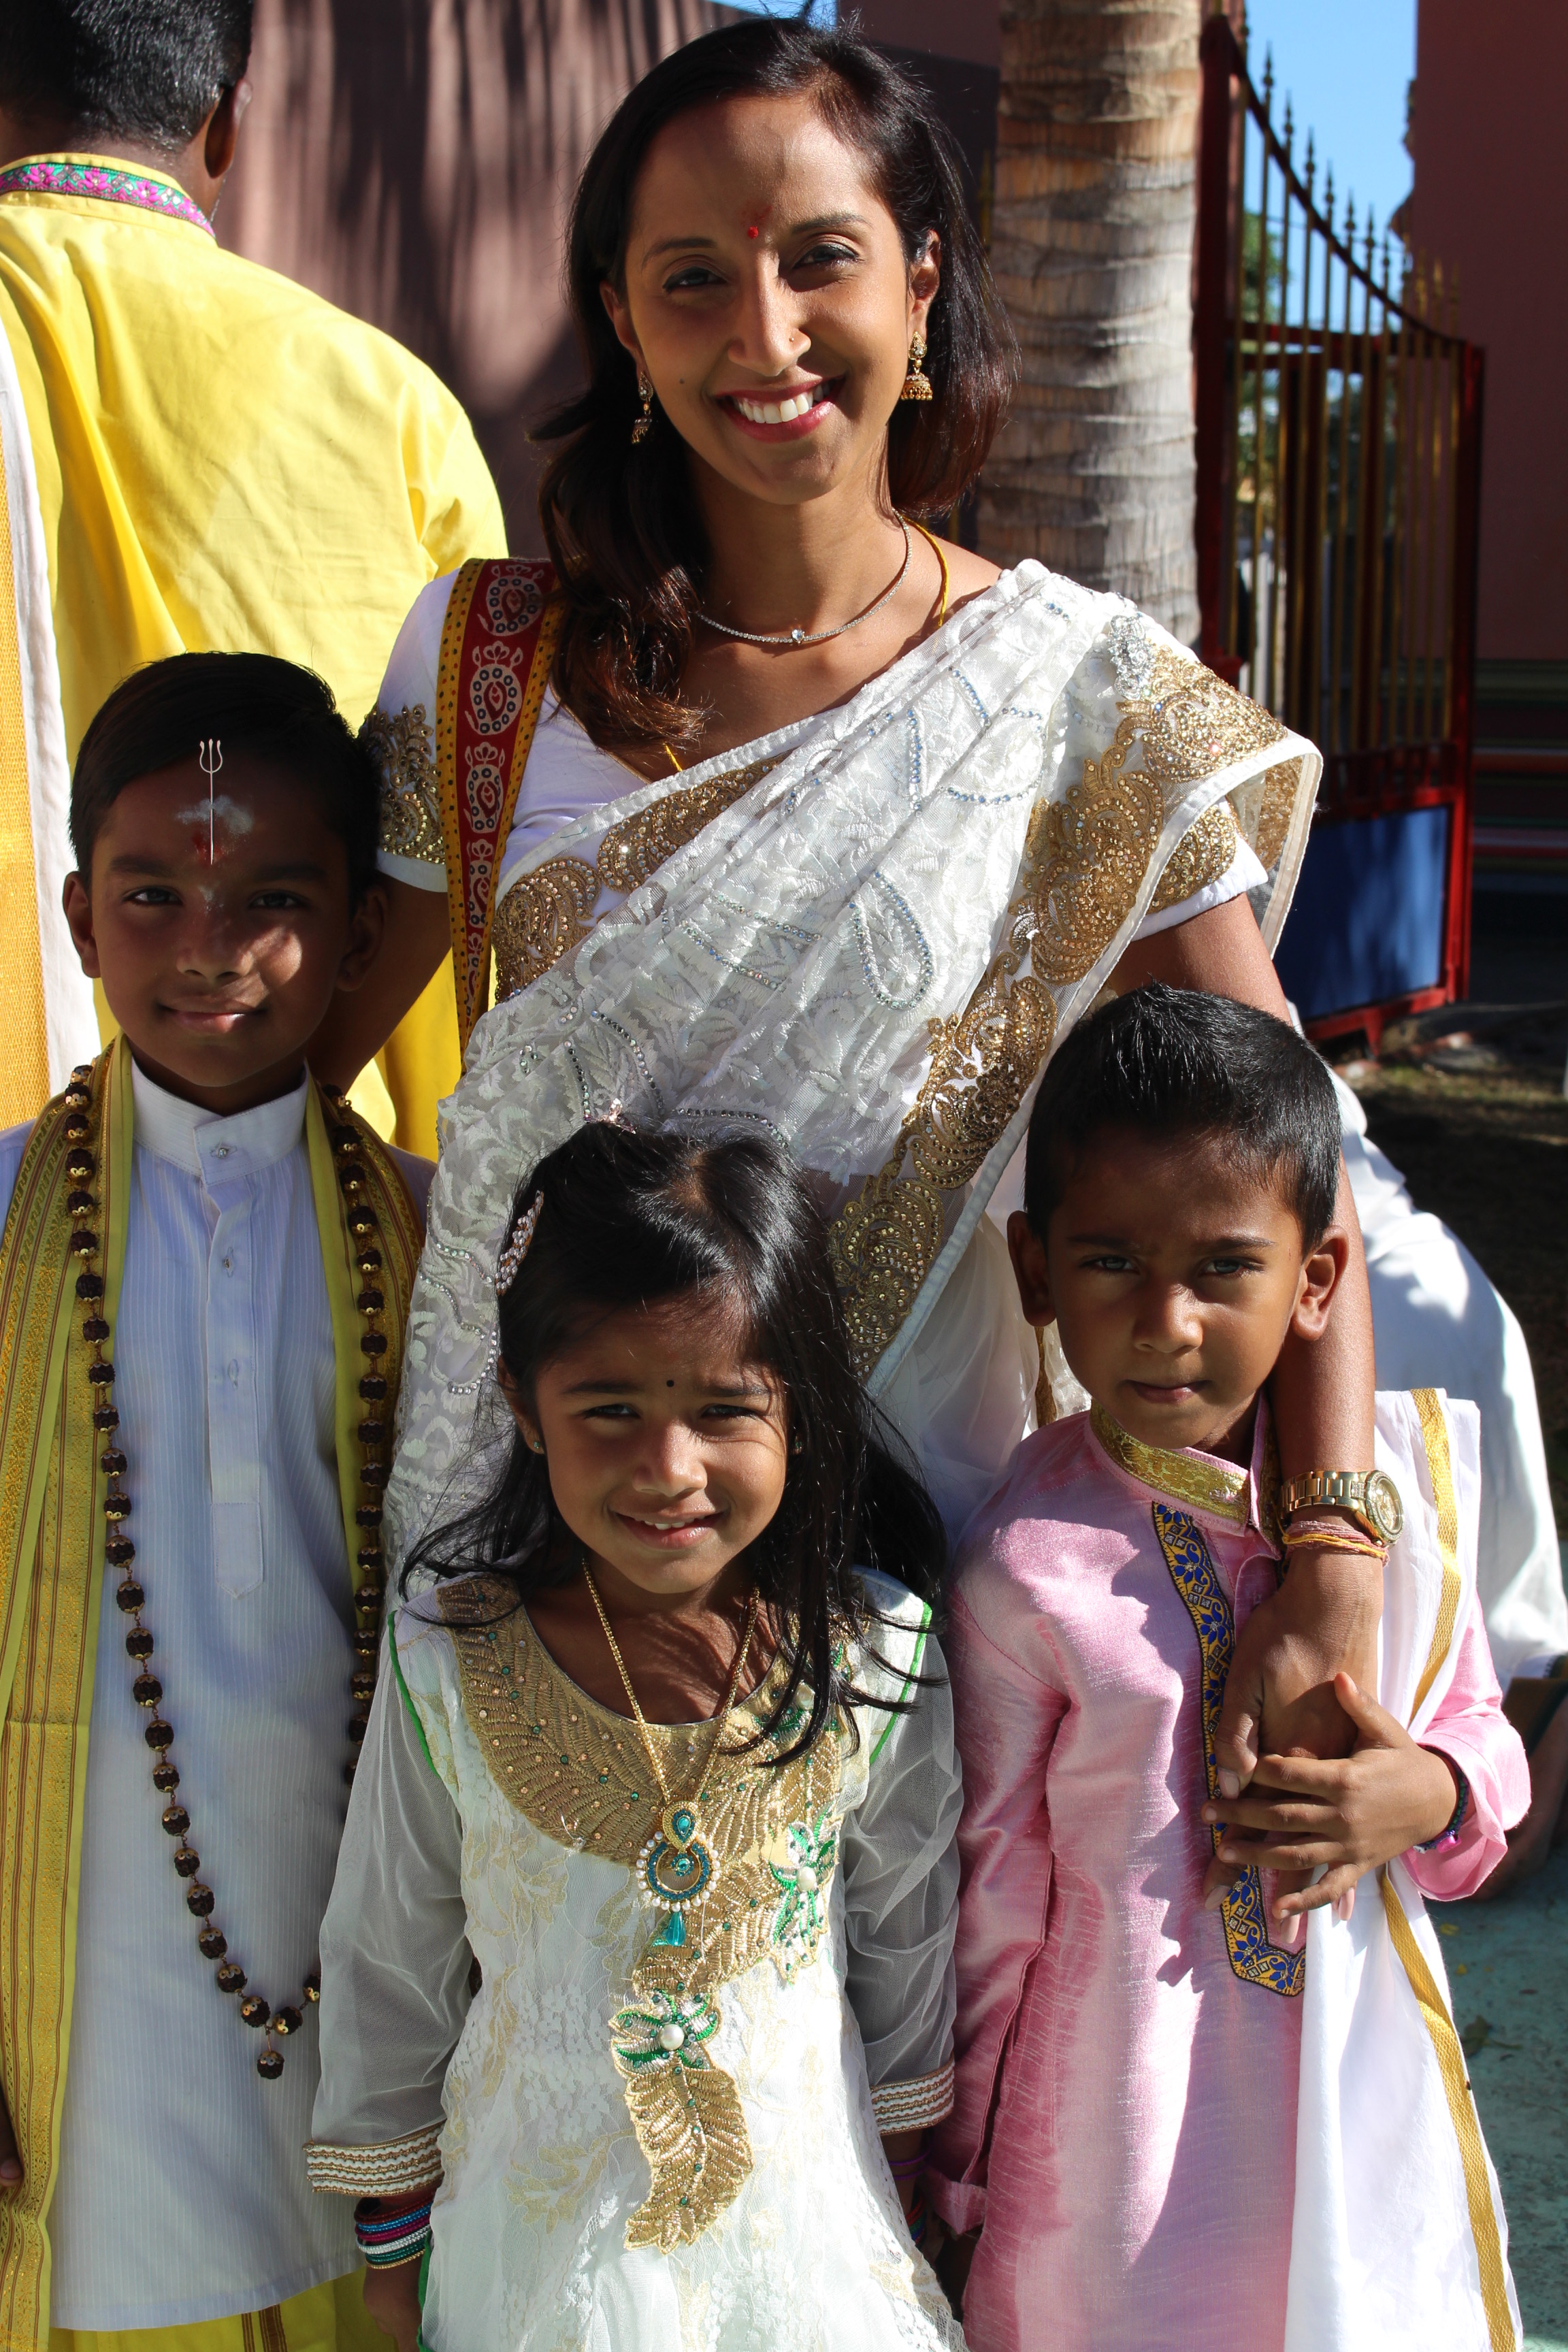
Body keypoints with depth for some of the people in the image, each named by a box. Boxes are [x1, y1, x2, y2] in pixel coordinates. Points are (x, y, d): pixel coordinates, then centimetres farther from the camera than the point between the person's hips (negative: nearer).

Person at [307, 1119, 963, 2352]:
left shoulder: (880, 1658, -14)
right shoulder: (451, 1661, -15)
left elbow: (908, 1937, 2)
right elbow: (387, 1960, -2)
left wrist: (905, 2178, 11)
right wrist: (394, 2228, 6)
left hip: (801, 2219, 1)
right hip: (534, 2228, 0)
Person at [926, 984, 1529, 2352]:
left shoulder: (1414, 1466, -8)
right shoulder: (1028, 1568, -19)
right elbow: (991, 1894, -7)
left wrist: (1435, 1796, -15)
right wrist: (967, 2172, 3)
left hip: (1368, 2092, 4)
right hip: (1124, 2132, -3)